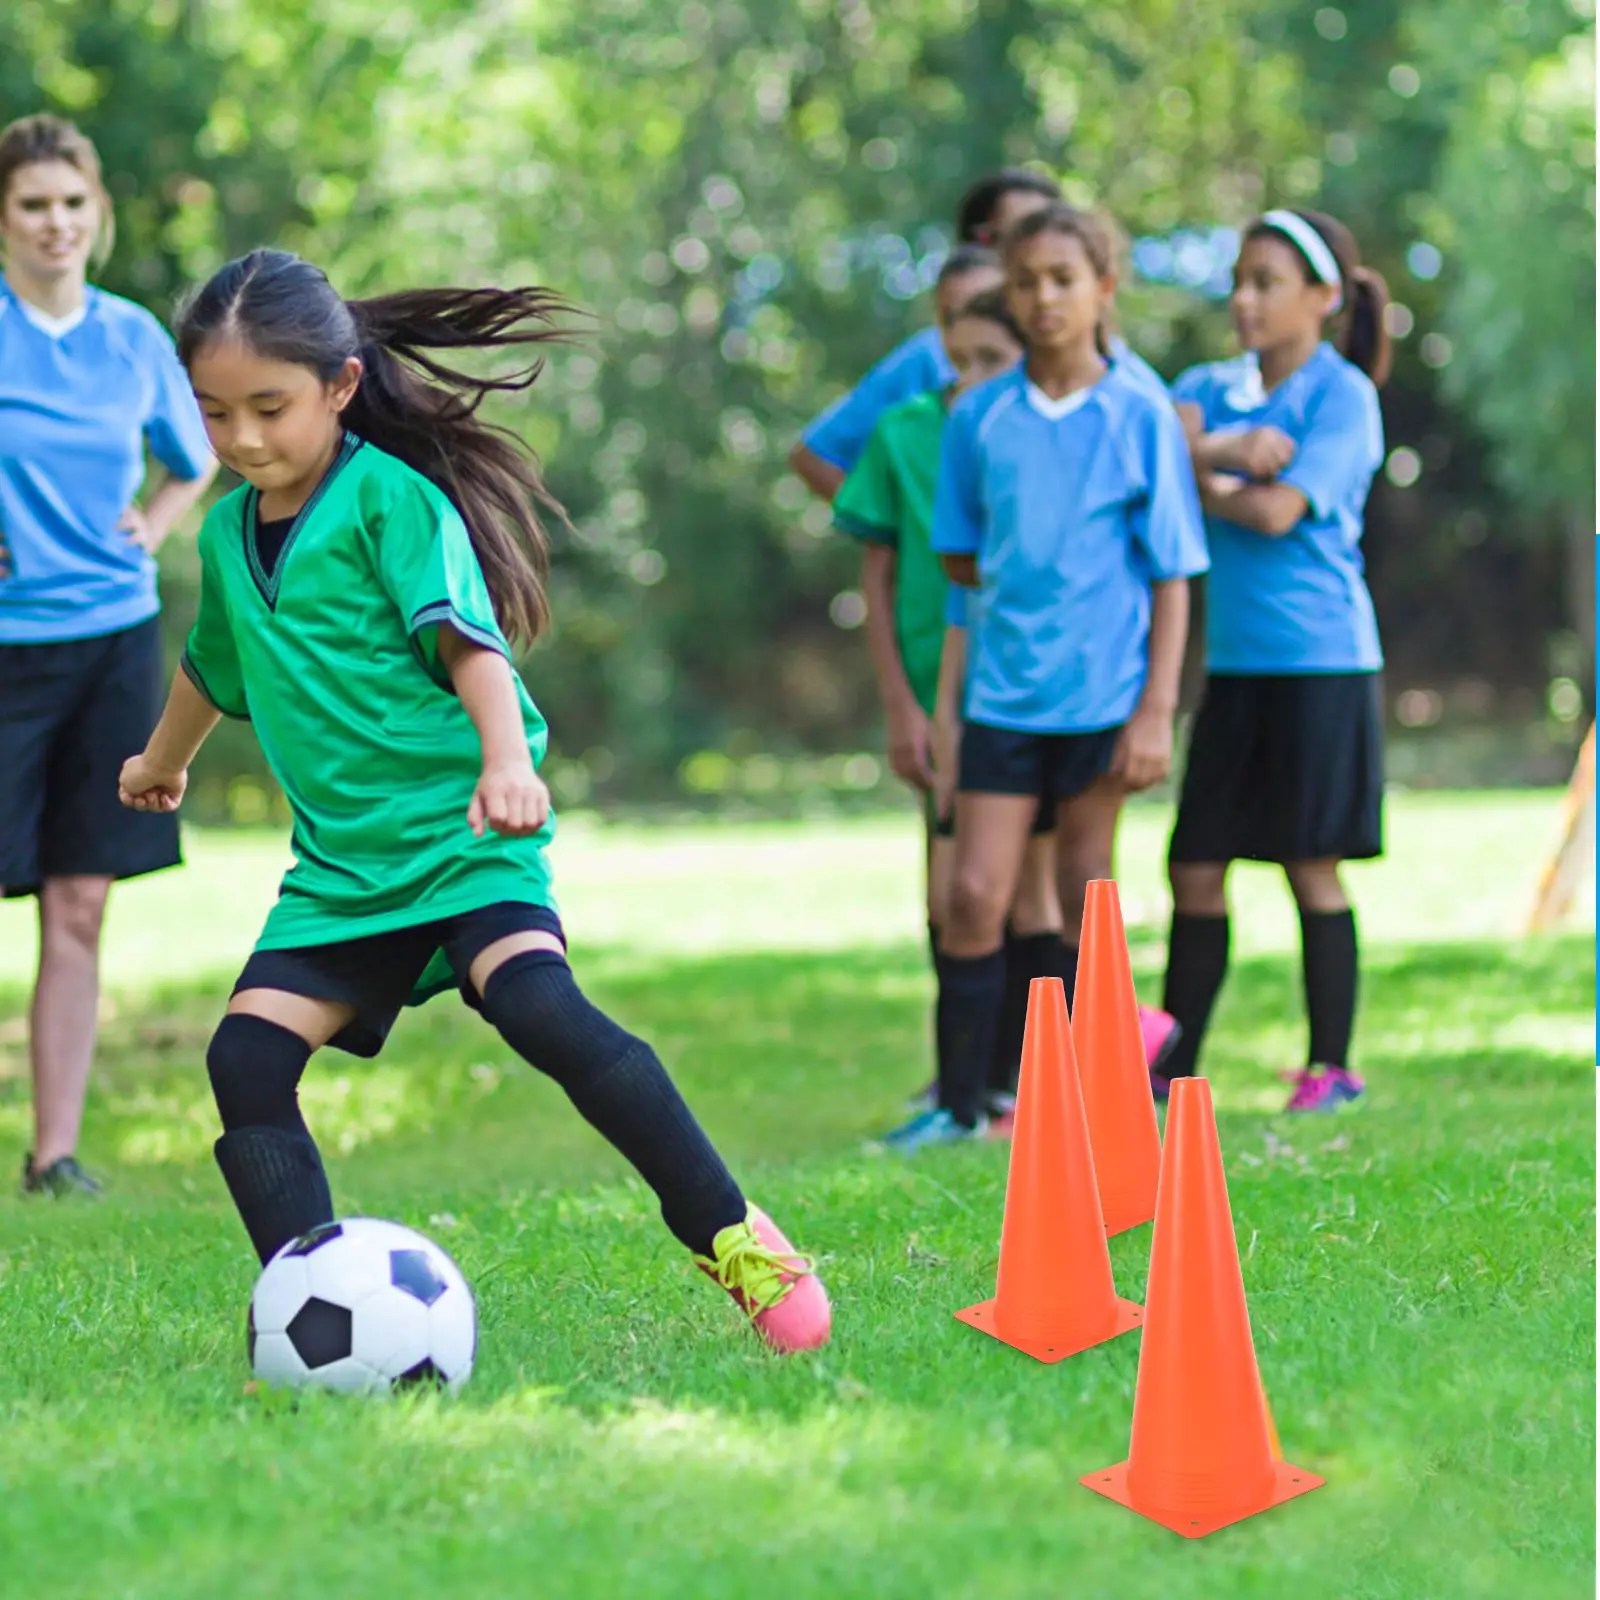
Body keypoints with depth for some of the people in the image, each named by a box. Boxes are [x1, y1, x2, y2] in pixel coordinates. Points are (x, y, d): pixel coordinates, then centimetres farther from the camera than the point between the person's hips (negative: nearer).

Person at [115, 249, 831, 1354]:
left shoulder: (392, 497, -9)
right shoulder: (228, 531, 12)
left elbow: (468, 639, -20)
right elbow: (215, 667, 32)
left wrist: (506, 759, -38)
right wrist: (163, 762, 49)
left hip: (465, 833, -7)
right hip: (341, 859, 7)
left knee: (541, 1011, -27)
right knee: (246, 1056, -10)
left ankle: (729, 1231, -12)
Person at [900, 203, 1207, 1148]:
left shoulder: (1141, 416, -3)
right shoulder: (979, 417, 4)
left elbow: (1172, 575, -3)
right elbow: (958, 554, 15)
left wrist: (1157, 710, -8)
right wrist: (1023, 584, 3)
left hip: (1104, 690, -2)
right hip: (1003, 689, 2)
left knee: (1085, 901, 6)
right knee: (976, 897, -2)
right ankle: (961, 1103, 8)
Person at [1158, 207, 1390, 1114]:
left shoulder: (1341, 393, -5)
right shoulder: (1215, 387, 13)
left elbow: (1278, 511, -15)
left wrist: (1193, 479, -2)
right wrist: (1230, 450, -19)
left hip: (1320, 657, -5)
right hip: (1235, 659, 6)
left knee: (1311, 865, 0)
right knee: (1196, 867, 5)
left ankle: (1331, 1066, 10)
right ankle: (1171, 1068, 14)